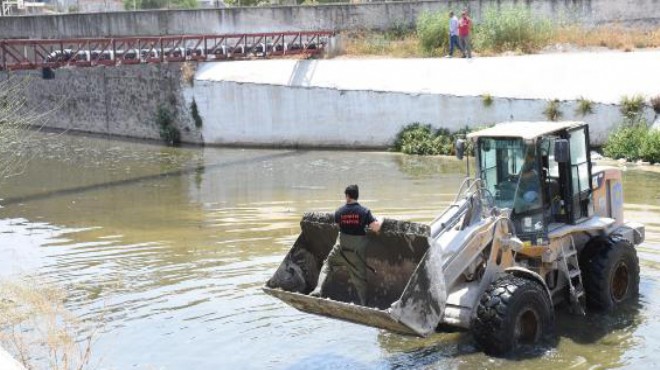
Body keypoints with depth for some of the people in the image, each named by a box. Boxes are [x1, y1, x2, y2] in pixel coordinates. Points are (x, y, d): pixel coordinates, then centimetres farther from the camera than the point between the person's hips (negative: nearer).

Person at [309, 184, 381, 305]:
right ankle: (363, 304, 10)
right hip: (358, 250, -1)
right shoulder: (365, 211, -12)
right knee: (360, 277, 9)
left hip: (341, 247, 1)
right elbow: (375, 228, -18)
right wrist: (380, 221, 4)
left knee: (327, 265, 21)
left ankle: (318, 289, 9)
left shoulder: (339, 211, -6)